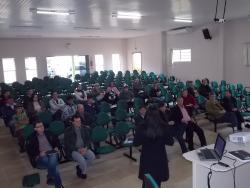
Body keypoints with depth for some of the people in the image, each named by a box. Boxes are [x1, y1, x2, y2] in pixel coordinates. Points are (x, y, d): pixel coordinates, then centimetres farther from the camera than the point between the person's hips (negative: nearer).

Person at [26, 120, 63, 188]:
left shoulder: (49, 134, 17)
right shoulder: (32, 138, 8)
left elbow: (57, 141, 23)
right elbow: (29, 151, 2)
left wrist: (56, 147, 2)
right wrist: (39, 153, -13)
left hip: (52, 153, 2)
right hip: (40, 157, -2)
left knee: (52, 162, -38)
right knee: (53, 165, -33)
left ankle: (50, 177, -17)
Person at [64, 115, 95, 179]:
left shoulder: (85, 129, 6)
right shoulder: (68, 130, -7)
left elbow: (88, 139, 7)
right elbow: (67, 144, -10)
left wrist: (86, 148, -13)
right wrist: (78, 149, -18)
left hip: (84, 148, 4)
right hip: (73, 150, -4)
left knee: (92, 156, -21)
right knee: (81, 159, -30)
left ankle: (80, 168, 4)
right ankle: (83, 172, 4)